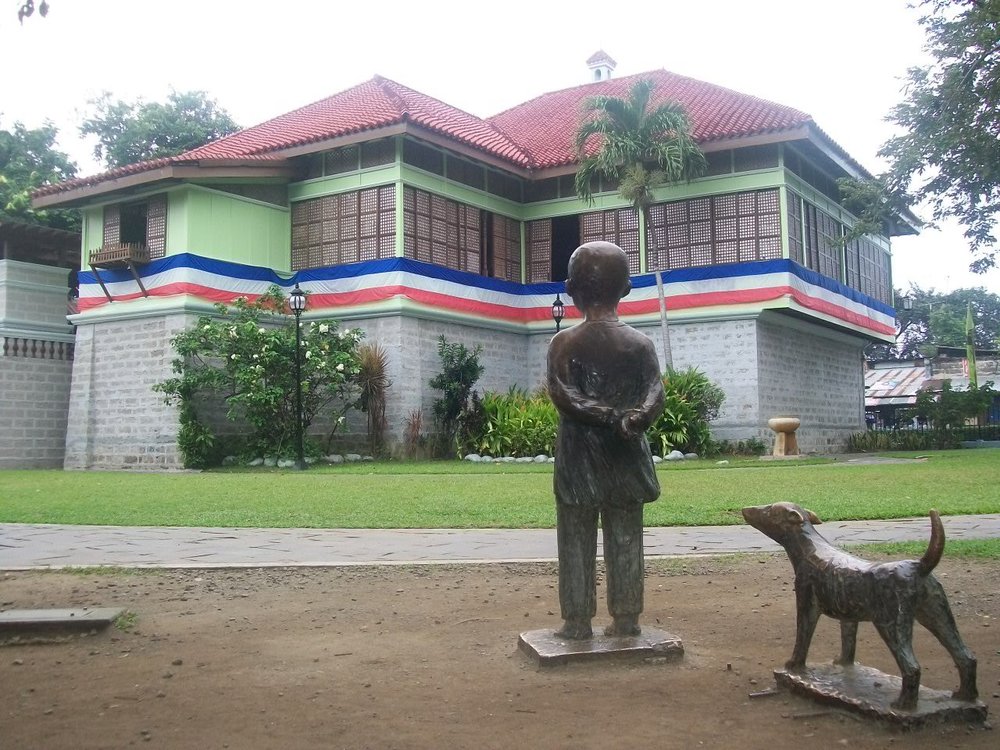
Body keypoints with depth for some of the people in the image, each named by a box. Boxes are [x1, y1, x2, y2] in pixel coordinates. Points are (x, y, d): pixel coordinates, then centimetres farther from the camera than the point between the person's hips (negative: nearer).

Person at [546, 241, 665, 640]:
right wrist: (632, 419, -21)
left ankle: (577, 620, 7)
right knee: (625, 542, 8)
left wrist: (605, 416, -17)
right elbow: (655, 394, -8)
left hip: (579, 457, -2)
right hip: (625, 456, 2)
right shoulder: (640, 343, 2)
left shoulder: (564, 343, -3)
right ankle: (626, 618, 12)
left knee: (577, 543, 5)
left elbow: (562, 394, -14)